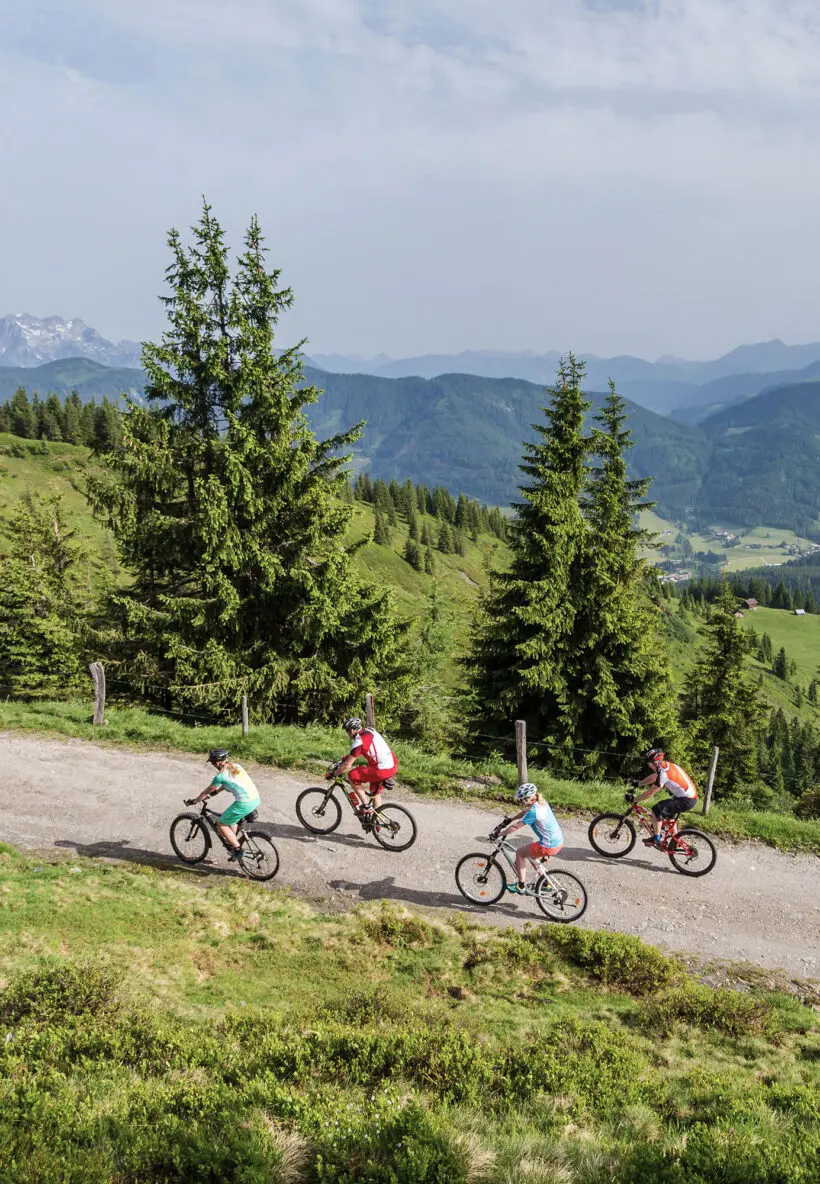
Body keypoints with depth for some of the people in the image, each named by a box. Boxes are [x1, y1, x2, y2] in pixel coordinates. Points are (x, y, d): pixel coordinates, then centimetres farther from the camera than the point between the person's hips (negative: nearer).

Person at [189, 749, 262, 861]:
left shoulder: (220, 776, -7)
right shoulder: (236, 766, 14)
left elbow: (207, 792, 5)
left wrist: (194, 801, 20)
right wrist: (216, 791, 40)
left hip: (245, 803, -9)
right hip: (256, 799, 9)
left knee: (221, 825, 7)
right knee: (229, 819, 30)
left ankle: (238, 851, 6)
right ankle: (233, 843, 36)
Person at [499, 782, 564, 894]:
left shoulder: (534, 812, -22)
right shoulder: (541, 802, 4)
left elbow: (515, 827, -16)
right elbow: (525, 812, 22)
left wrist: (499, 834, -5)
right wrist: (510, 819, 22)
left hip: (549, 846, -9)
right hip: (558, 840, 9)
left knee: (519, 853, 8)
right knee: (530, 855, 29)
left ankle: (521, 886, 15)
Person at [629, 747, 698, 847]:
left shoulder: (664, 773, -21)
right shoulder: (667, 765, 7)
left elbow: (650, 793, -16)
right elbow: (653, 777, 24)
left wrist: (634, 799, -7)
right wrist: (638, 784, 26)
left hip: (685, 801, -10)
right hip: (692, 797, 10)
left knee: (656, 810, -11)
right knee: (668, 814, 28)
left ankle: (656, 839, -3)